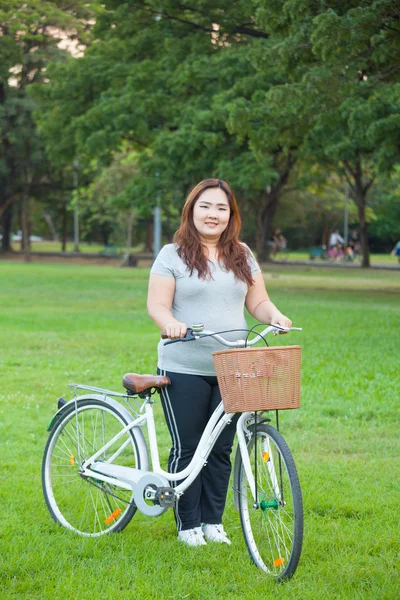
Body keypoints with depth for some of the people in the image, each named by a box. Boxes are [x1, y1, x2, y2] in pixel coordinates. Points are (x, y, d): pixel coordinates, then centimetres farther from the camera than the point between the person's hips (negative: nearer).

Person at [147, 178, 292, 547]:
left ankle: (213, 521, 19)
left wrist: (274, 315, -9)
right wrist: (170, 323, -27)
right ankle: (188, 525, 10)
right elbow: (157, 305, -6)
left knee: (221, 449, 8)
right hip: (185, 370, -4)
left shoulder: (242, 257, 12)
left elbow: (257, 301, 13)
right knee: (187, 448, 0)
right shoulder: (173, 256, -1)